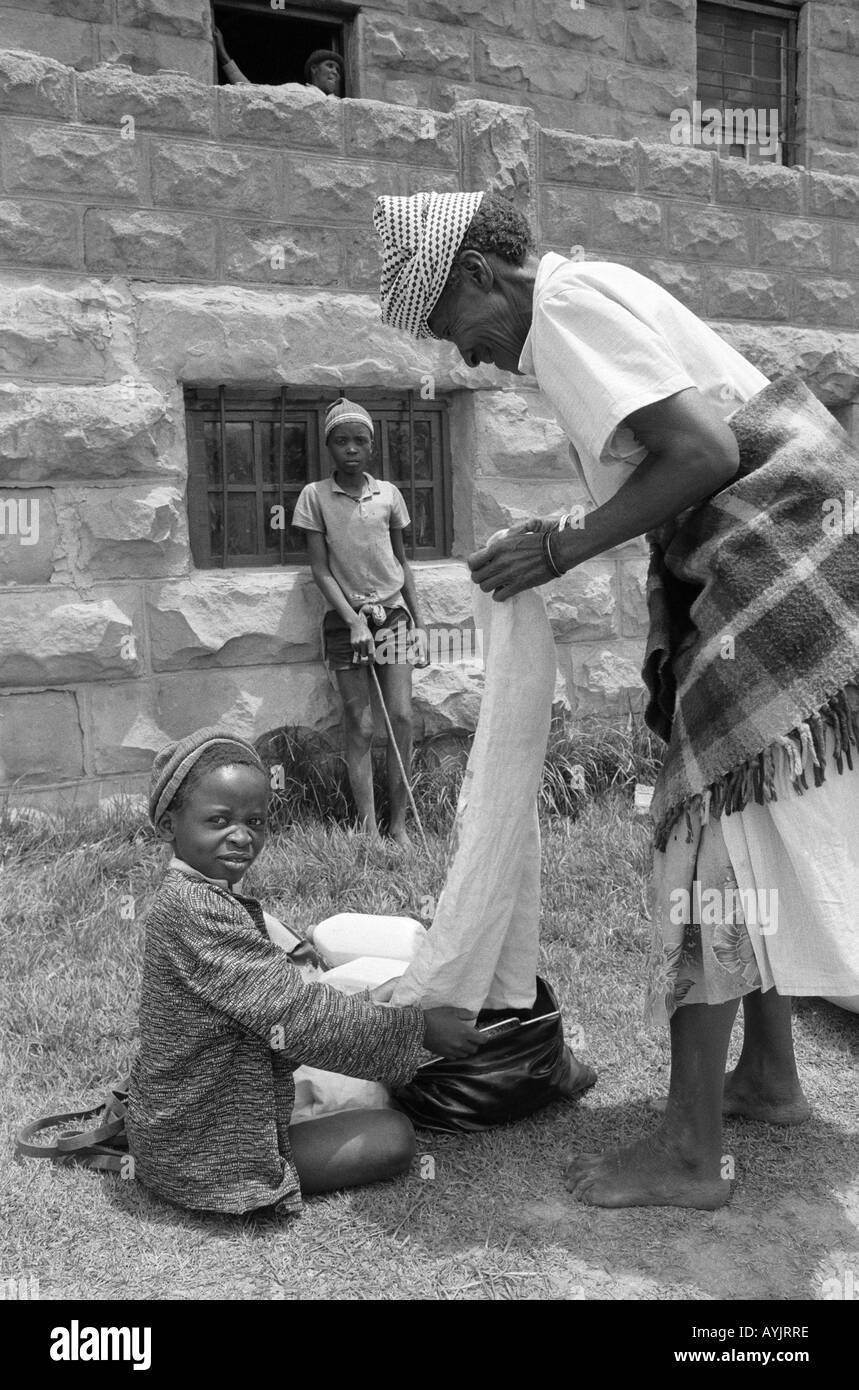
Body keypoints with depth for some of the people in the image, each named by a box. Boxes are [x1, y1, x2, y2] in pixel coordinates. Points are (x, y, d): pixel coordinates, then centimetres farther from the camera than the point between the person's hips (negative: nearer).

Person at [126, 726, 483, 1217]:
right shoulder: (194, 909, -28)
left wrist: (284, 960, 8)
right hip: (205, 1153, -10)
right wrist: (418, 1028, -21)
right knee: (393, 1138, -7)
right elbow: (295, 1017, -28)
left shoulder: (201, 896, 6)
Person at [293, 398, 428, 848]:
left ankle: (398, 824, 1)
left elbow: (402, 561, 13)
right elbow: (320, 569, -2)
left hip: (392, 612, 2)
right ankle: (369, 831, 0)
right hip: (345, 617, -2)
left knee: (401, 716, -7)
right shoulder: (315, 496, -1)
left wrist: (417, 621, 10)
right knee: (361, 726, -3)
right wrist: (354, 620, -11)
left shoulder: (389, 493, 6)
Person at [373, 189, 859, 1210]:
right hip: (753, 587, 10)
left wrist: (563, 547, -17)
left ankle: (689, 1154, 1)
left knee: (713, 838, -8)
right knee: (749, 838, 16)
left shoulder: (568, 305, -13)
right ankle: (769, 1075, 30)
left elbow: (703, 451, -23)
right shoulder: (592, 298, 16)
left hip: (765, 580, -10)